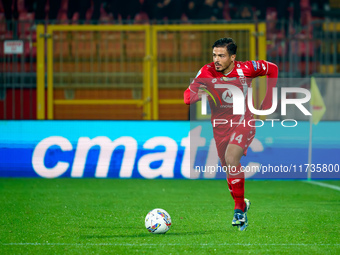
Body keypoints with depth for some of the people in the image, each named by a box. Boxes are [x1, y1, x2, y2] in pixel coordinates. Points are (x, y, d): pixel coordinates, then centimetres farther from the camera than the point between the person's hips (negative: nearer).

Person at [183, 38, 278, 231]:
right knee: (228, 170, 10)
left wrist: (268, 101, 3)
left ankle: (239, 210, -19)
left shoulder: (246, 69, -14)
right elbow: (187, 97, -13)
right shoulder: (206, 73, -11)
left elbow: (272, 69, 4)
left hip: (243, 121, -4)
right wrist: (197, 95, -36)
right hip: (220, 125, 4)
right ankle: (242, 204, 35)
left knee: (231, 159, -27)